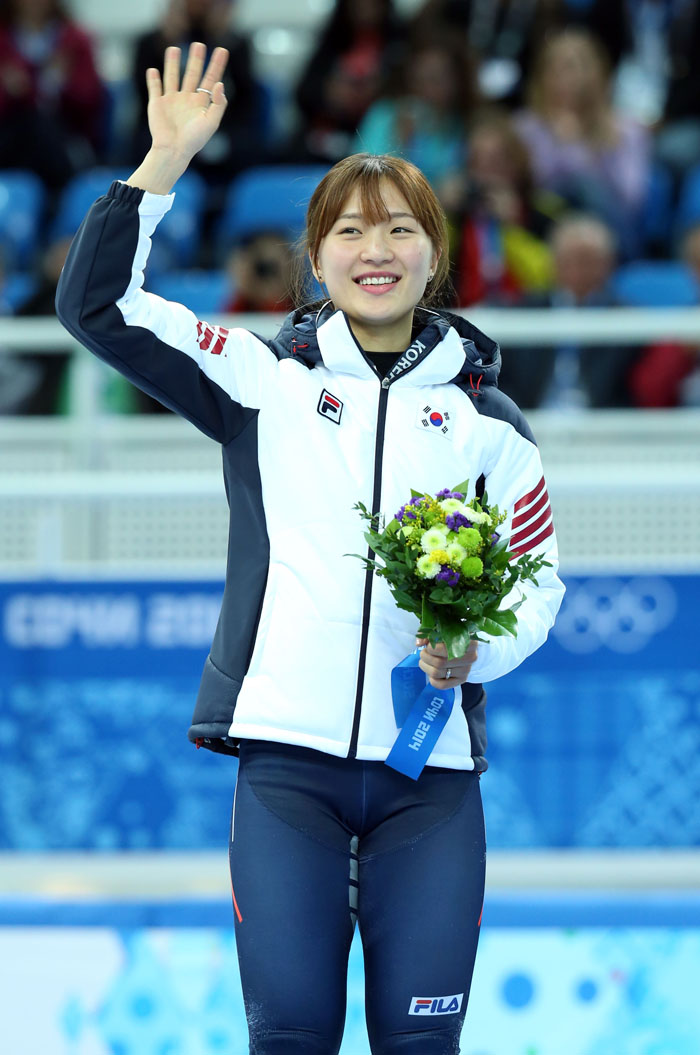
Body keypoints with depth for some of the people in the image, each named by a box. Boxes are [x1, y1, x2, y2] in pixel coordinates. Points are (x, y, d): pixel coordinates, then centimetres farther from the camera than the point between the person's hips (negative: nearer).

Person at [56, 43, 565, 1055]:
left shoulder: (486, 421, 11)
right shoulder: (267, 380, 8)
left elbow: (540, 579, 14)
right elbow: (98, 303, 2)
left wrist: (476, 649, -7)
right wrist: (165, 164, -5)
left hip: (430, 768, 1)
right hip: (287, 752, -1)